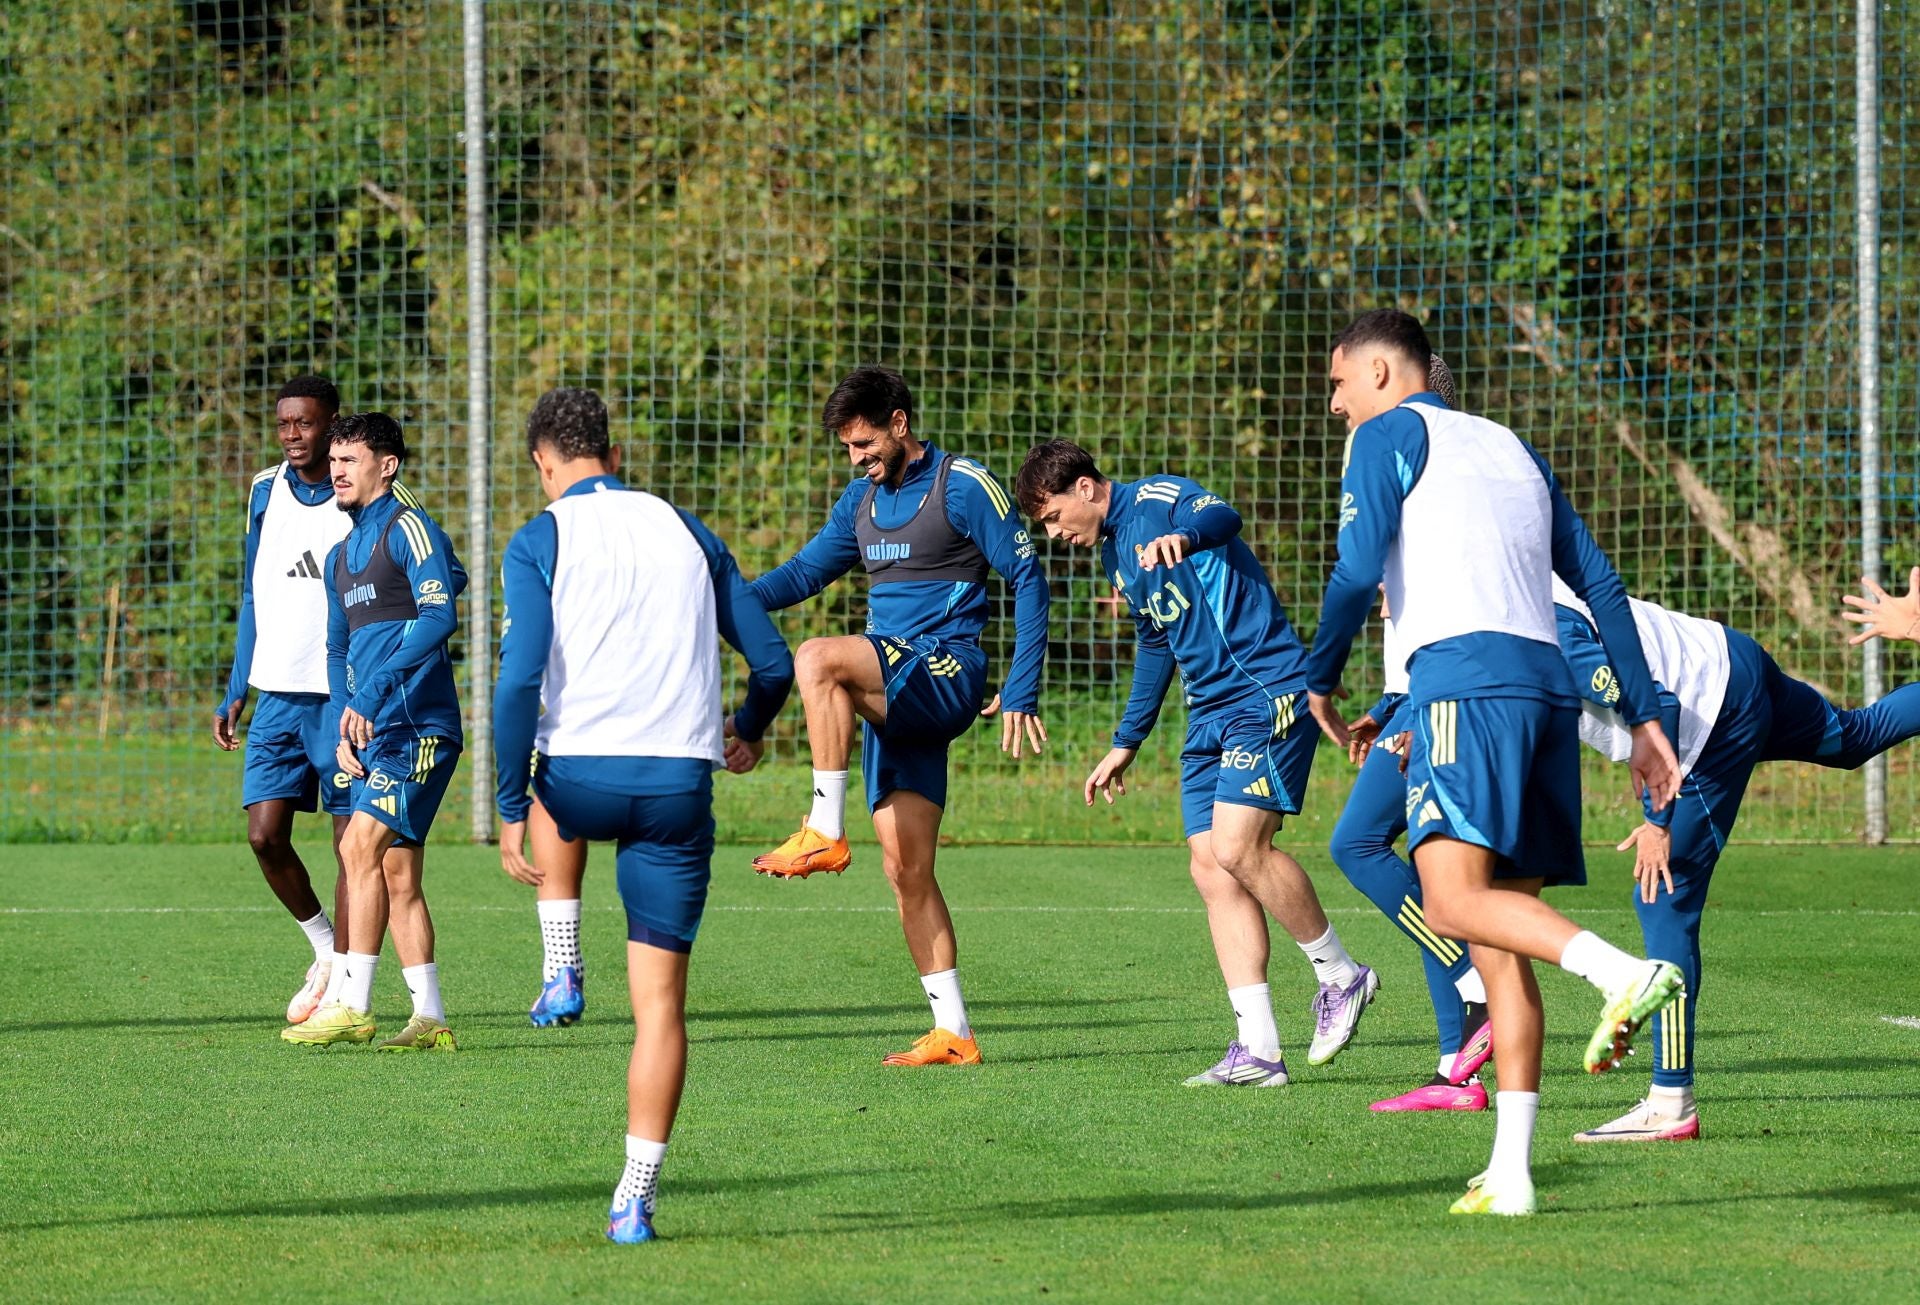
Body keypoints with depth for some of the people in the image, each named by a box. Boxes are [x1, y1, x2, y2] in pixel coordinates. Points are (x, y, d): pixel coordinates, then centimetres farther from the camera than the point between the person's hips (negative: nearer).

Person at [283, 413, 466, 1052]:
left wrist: (373, 691, -26)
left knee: (362, 847, -17)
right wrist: (345, 730, 9)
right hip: (374, 733, 9)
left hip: (416, 723, -9)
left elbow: (439, 616, -20)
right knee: (397, 875, 6)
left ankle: (352, 1005, -17)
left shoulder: (410, 529, -6)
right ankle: (430, 1019, 8)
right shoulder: (341, 556, 21)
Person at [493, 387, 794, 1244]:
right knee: (660, 997, 3)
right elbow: (772, 661, 14)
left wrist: (510, 803, -7)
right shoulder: (687, 532, 12)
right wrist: (748, 733, 35)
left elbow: (521, 677, -11)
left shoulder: (541, 541, 1)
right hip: (679, 782, 2)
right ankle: (634, 1200, -1)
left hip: (582, 778, -2)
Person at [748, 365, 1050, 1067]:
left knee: (818, 658, -32)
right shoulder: (862, 498, 18)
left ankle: (826, 831, -28)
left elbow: (1027, 579, -5)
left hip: (944, 673, -8)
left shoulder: (963, 484, -4)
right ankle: (953, 1034, 4)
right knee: (905, 869, 2)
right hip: (886, 696, 8)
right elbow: (804, 571, 20)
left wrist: (1022, 691, -11)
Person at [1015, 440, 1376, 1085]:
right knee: (1210, 868, 0)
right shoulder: (1116, 553, 18)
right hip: (1209, 713, 10)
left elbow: (1221, 515, -32)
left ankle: (1339, 975, -1)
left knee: (1237, 848, -21)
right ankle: (1257, 1050, -2)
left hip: (1266, 692, -10)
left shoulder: (1158, 500, -10)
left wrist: (1185, 536, -55)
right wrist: (1126, 743, 35)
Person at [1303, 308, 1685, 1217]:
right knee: (1498, 943, 5)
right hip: (1548, 683, 7)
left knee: (1452, 898, -21)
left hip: (1466, 674, -7)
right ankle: (1510, 1175, -2)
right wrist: (1644, 717, 21)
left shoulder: (1387, 434, 8)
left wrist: (1319, 682, 10)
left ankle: (1626, 972, -43)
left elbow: (1358, 570, -5)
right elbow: (1600, 583, 23)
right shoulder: (1510, 448, 28)